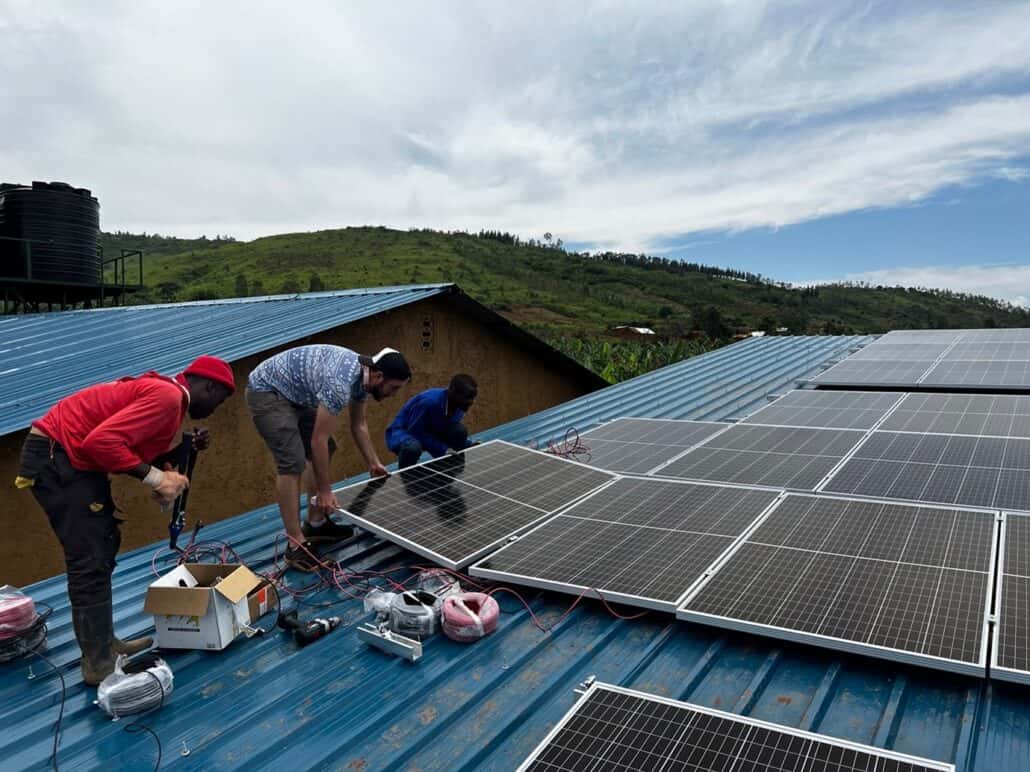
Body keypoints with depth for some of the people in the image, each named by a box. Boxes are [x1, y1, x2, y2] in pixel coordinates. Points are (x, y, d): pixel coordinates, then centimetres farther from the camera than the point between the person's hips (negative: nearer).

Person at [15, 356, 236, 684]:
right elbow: (102, 441, -29)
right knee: (91, 561, -8)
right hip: (54, 457, -11)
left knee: (104, 546, 15)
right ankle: (98, 663, 1)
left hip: (73, 458, 11)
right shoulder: (167, 396, -21)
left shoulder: (169, 396, 12)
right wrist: (156, 478, -23)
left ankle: (103, 643, 25)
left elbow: (147, 452, 11)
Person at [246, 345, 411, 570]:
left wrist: (374, 463, 17)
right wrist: (325, 491, -19)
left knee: (324, 451, 11)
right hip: (267, 392, -10)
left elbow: (359, 425, 13)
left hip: (294, 394, 10)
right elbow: (318, 440, -27)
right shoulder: (341, 383, -32)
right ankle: (296, 545, -11)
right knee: (293, 463, -19)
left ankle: (316, 524, 20)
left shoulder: (362, 375, -3)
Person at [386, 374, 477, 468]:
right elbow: (414, 432, -26)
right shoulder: (429, 401, -33)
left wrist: (469, 446, -14)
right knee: (413, 448, -40)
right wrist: (443, 449, -29)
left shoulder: (460, 407, -12)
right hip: (402, 433, -6)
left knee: (460, 431, -18)